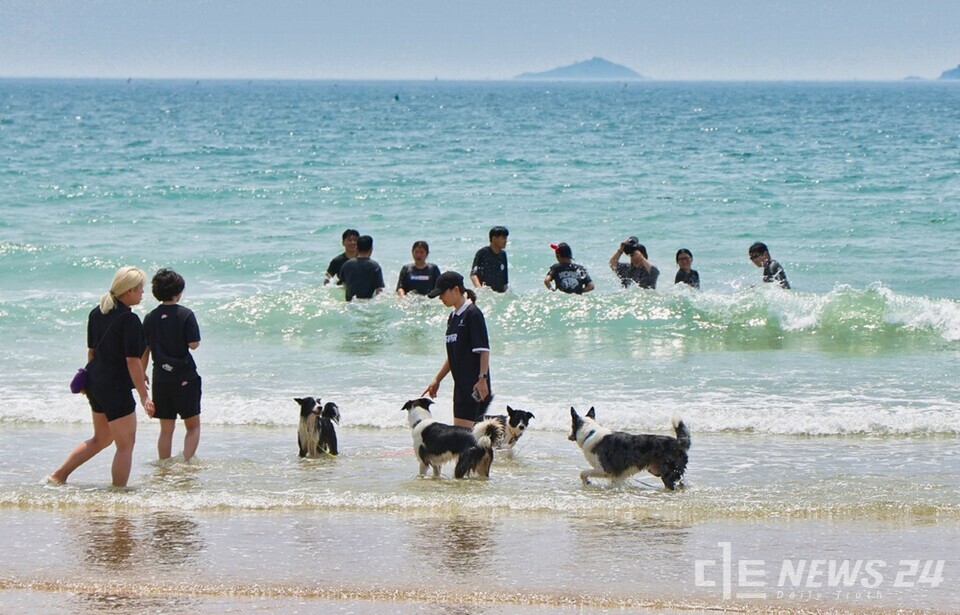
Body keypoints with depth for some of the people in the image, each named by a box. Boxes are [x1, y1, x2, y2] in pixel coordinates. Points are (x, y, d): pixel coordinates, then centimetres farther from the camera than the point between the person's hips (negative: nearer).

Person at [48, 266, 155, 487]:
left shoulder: (96, 313, 6)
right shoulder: (130, 320, -18)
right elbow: (132, 361, -20)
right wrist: (144, 397, -16)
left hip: (94, 383, 9)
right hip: (116, 387, -9)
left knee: (101, 439, 23)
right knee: (125, 445, 1)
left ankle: (58, 476, 22)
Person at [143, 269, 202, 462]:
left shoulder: (150, 318, 3)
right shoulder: (186, 314, -10)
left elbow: (144, 350, 7)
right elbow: (193, 344, -15)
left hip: (160, 379, 4)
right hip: (185, 377, -4)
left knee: (166, 428, 11)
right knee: (193, 426, 5)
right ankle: (187, 463, -9)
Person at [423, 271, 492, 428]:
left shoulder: (473, 314, -11)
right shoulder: (453, 317, 16)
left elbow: (484, 350, -16)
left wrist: (482, 379, -22)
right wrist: (437, 380, 23)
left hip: (474, 385, -9)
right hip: (461, 384, 9)